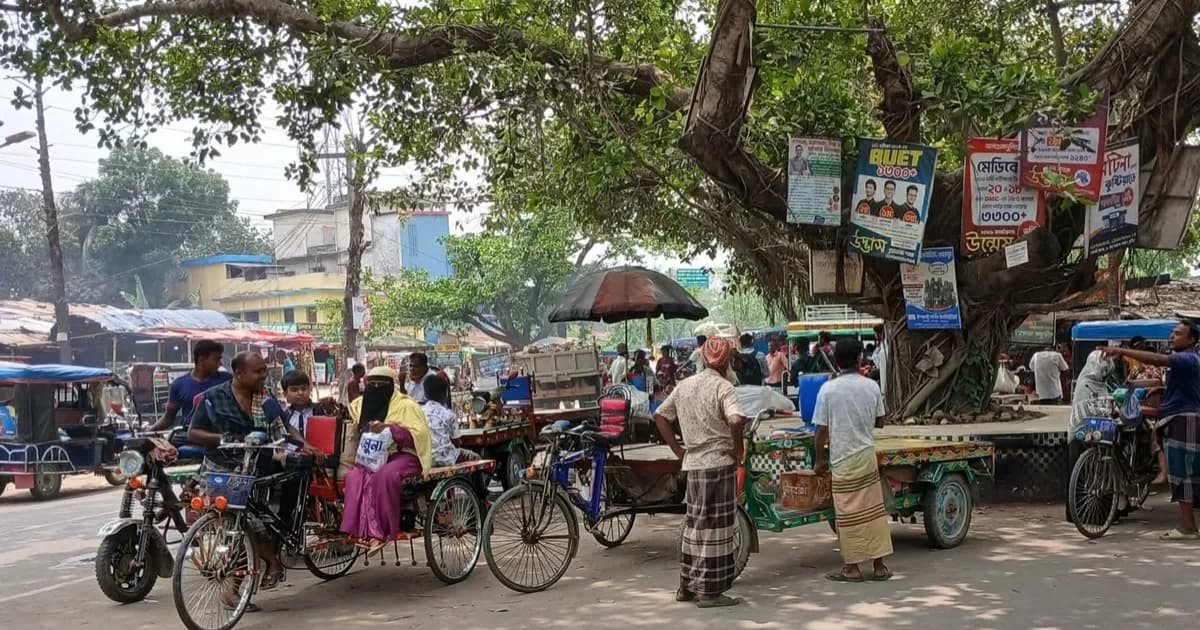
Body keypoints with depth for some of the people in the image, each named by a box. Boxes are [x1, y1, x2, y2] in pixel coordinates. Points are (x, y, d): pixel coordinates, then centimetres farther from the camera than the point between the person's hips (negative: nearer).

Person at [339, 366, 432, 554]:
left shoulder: (406, 405, -1)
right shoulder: (361, 405, 17)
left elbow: (418, 434, -12)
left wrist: (389, 429, -21)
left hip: (402, 455, -5)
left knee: (385, 475, -37)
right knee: (354, 477, -27)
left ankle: (383, 531, -33)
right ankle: (359, 531, -34)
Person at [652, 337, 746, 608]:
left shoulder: (684, 385, 9)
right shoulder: (723, 387, -12)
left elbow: (660, 415, 13)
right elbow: (736, 420, -29)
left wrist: (677, 450, 12)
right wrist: (738, 449, -13)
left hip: (692, 463, 7)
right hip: (719, 463, -6)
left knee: (694, 524, 16)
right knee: (716, 526, 1)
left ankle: (687, 586, 22)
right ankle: (709, 591, 4)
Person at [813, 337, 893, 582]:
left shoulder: (828, 389, -10)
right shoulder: (872, 386, -1)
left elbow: (821, 429, -8)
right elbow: (880, 421, 9)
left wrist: (820, 459, 3)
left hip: (843, 458, -3)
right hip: (867, 454, 3)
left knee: (849, 514, 3)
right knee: (874, 510, 9)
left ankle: (852, 568, 8)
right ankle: (879, 565, 13)